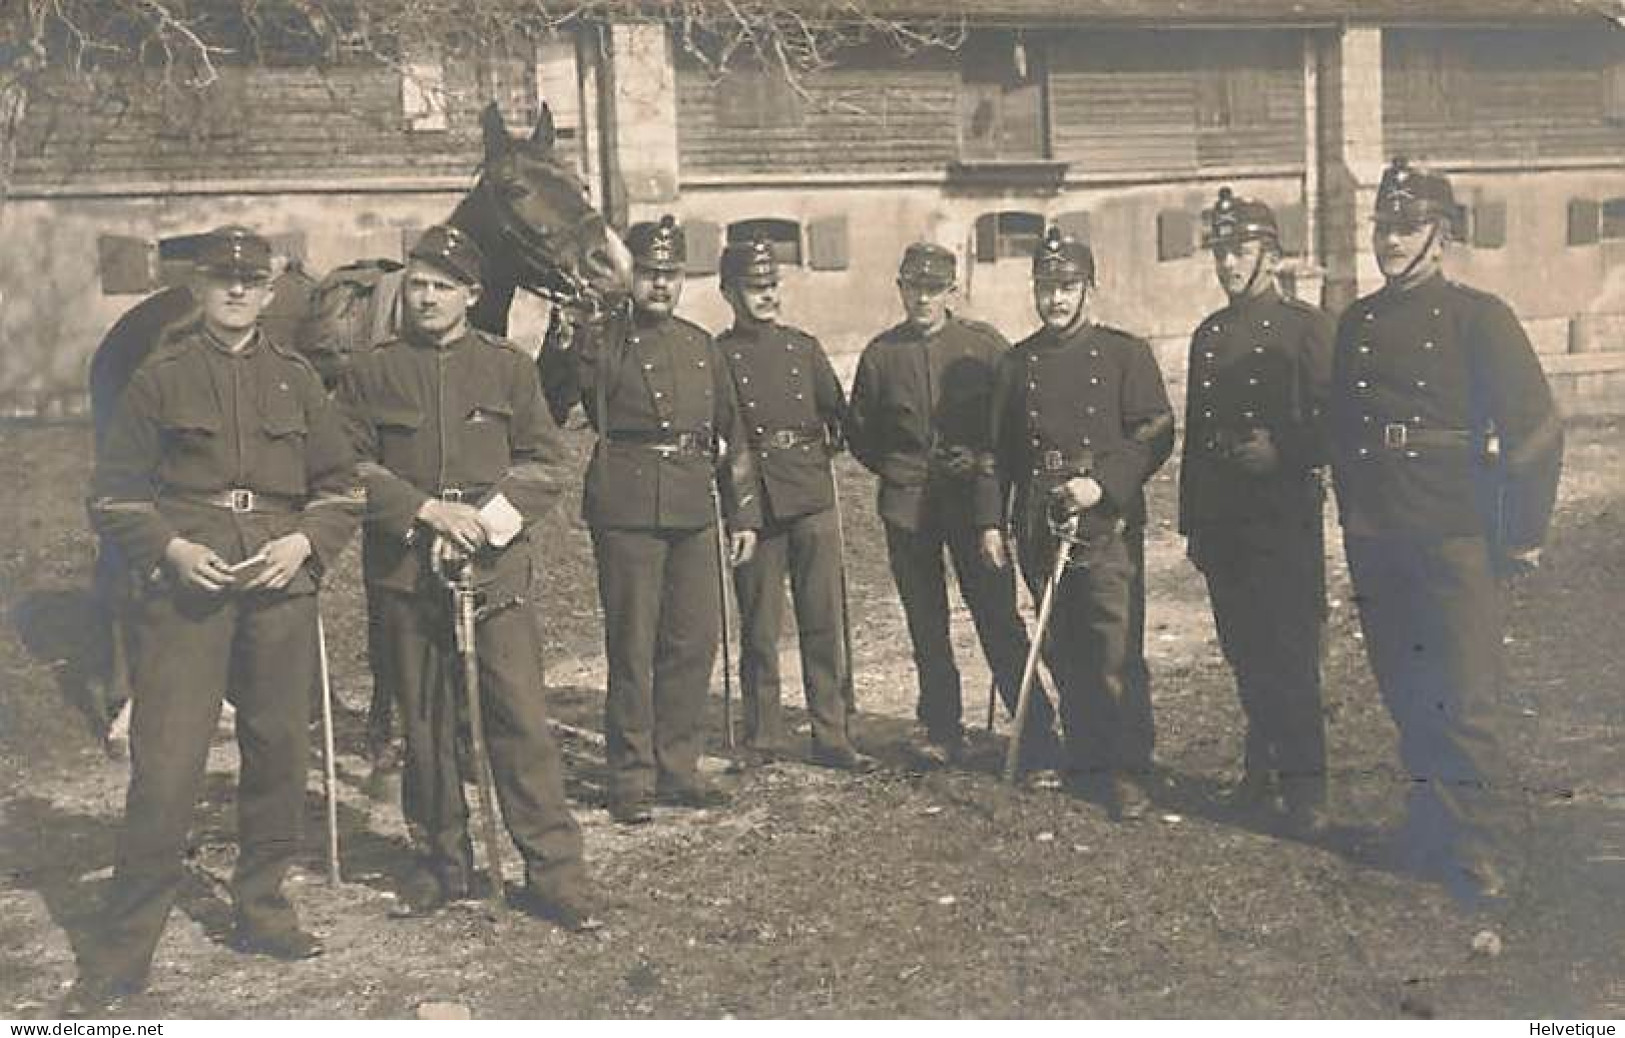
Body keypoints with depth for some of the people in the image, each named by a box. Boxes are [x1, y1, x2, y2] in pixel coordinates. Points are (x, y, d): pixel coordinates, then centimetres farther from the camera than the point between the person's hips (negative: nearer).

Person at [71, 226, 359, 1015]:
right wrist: (172, 548, -11)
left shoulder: (296, 380, 12)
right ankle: (121, 951, 1)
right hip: (184, 589, -3)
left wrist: (304, 542, -5)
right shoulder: (159, 379, 4)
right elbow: (111, 493, 5)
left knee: (279, 751, 8)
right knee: (165, 764, -8)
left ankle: (262, 908, 26)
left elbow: (340, 488, 14)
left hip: (280, 587, 3)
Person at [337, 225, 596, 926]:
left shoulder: (508, 367, 8)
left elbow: (546, 463, 5)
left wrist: (488, 518, -10)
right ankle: (444, 863, 21)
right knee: (425, 722, 7)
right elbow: (352, 467, 2)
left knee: (519, 713, -5)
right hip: (404, 571, 1)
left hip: (494, 566, -1)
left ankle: (554, 870, 1)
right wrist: (428, 510, -12)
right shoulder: (371, 373, 8)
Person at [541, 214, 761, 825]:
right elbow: (547, 405, -15)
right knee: (632, 648, 0)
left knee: (695, 641, 8)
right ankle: (630, 780, 10)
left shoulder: (701, 346, 15)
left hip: (694, 515, 5)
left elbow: (730, 434, 18)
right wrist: (563, 340, -30)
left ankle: (676, 769, 22)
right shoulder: (602, 343, -1)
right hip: (627, 515, -5)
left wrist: (744, 514, 14)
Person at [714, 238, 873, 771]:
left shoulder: (804, 347, 13)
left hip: (814, 500, 3)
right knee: (759, 628, 2)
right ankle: (764, 737, 14)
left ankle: (832, 736, 10)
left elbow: (839, 416, 19)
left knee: (825, 621, 3)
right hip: (754, 504, -3)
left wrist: (822, 451, 9)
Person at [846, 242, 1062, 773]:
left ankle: (1037, 736, 1)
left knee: (998, 618, -5)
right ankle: (940, 730, 21)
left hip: (975, 497, -2)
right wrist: (895, 470, 1)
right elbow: (859, 432, 15)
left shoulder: (984, 344, 1)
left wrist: (987, 461, -6)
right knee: (926, 625, 9)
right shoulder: (881, 353, 5)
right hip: (908, 504, 2)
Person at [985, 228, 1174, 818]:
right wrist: (990, 521, 6)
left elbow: (1157, 435, -3)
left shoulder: (1125, 354, 3)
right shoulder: (1015, 365, 13)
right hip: (1039, 527, 4)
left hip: (1108, 525, -3)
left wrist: (1103, 483, -16)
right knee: (1065, 656, 10)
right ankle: (1086, 763, 22)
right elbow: (998, 451, 14)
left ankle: (1128, 773, 1)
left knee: (1116, 655, -8)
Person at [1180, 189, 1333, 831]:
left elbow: (1332, 422, -5)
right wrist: (1192, 525, 16)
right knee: (1245, 656, 11)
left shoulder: (1304, 326, -2)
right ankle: (1263, 771, 25)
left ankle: (1304, 788, 3)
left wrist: (1282, 452, -21)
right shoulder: (1208, 335, 15)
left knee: (1290, 656, -4)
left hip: (1284, 518, -5)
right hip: (1221, 521, 5)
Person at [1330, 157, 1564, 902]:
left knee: (1465, 704, -5)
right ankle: (1432, 828, 29)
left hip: (1454, 540, -5)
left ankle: (1482, 855, 6)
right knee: (1406, 700, 13)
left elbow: (1535, 425, -6)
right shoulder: (1356, 324, 11)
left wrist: (1524, 532, -7)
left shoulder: (1476, 316, -4)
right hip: (1375, 545, 5)